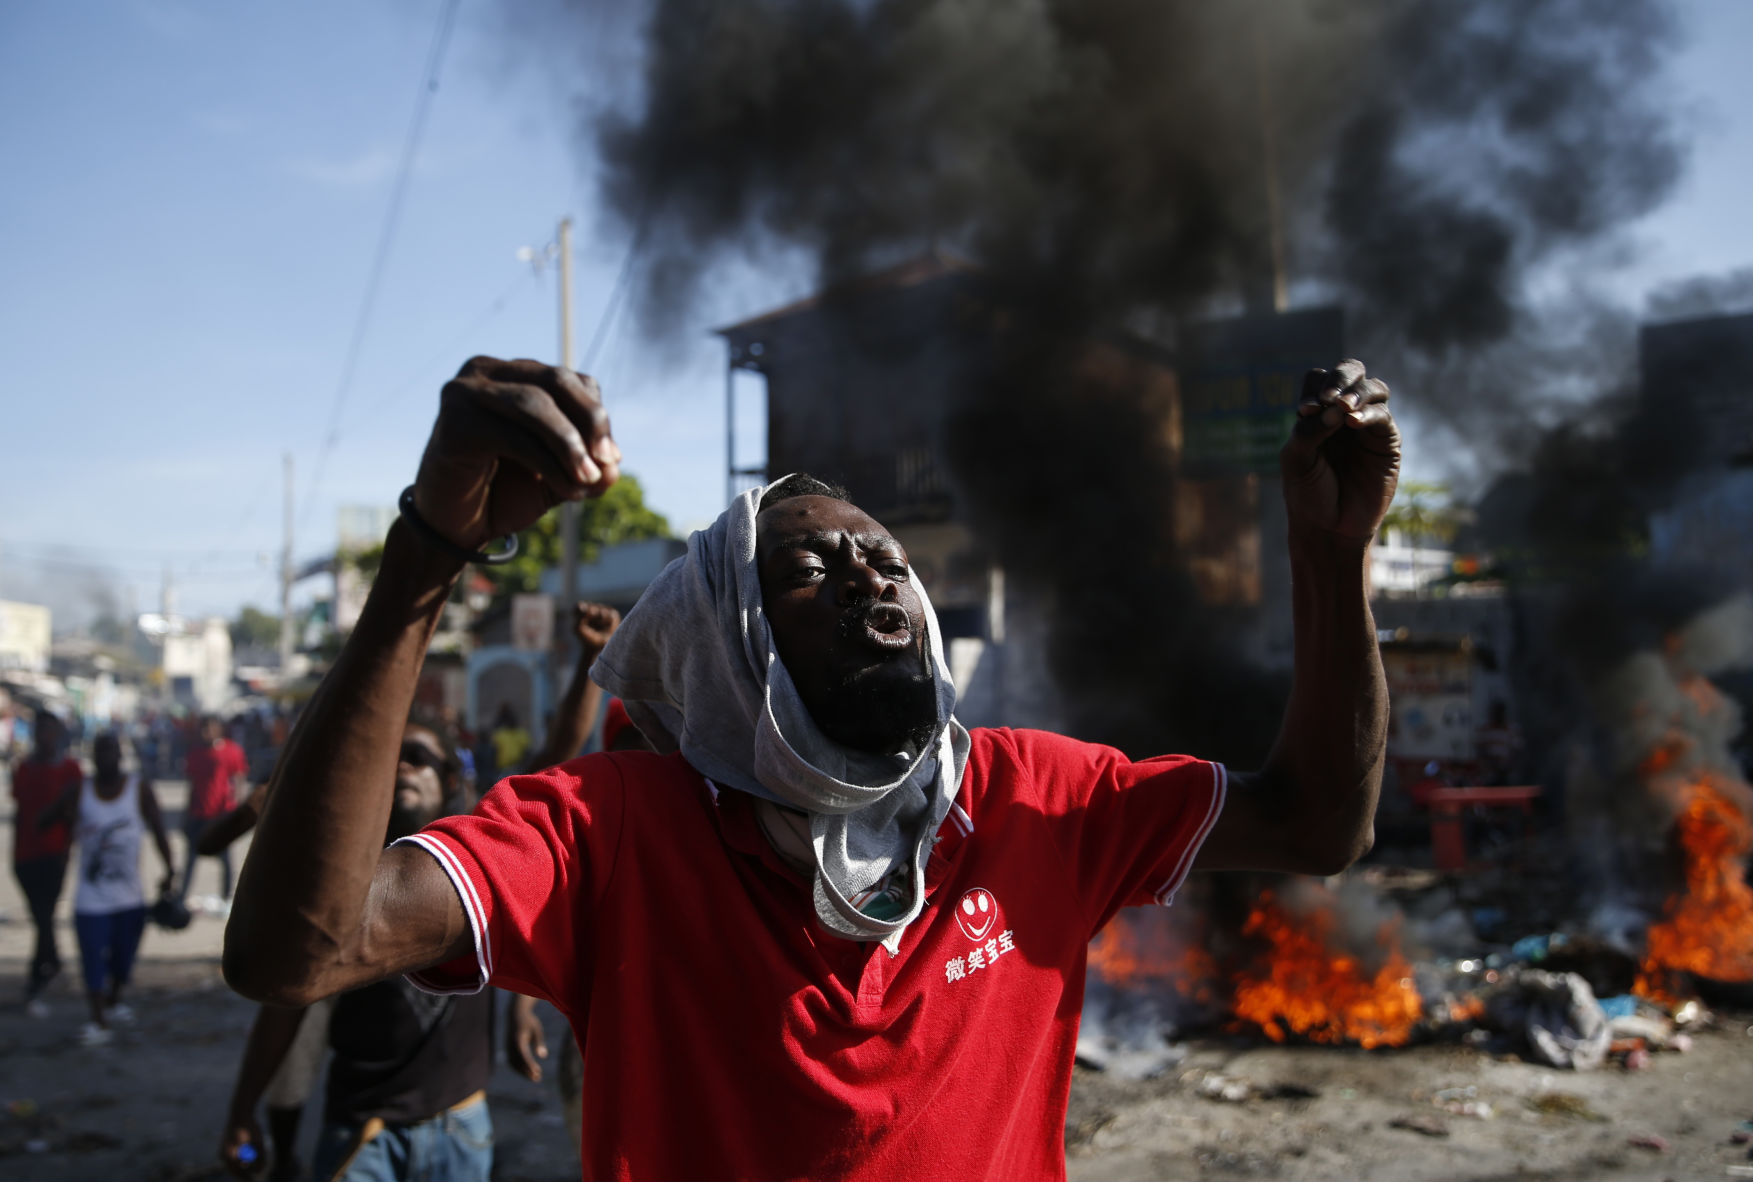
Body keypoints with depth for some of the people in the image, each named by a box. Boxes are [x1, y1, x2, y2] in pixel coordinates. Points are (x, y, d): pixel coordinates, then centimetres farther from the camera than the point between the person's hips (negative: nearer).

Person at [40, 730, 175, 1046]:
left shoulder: (140, 789, -2)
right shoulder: (79, 794, -1)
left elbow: (158, 830, -3)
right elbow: (42, 825, 1)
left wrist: (169, 870, -14)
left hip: (130, 897, 1)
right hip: (91, 898, -1)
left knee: (123, 958, 12)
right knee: (93, 958, -5)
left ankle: (113, 1001, 38)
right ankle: (98, 1021, 7)